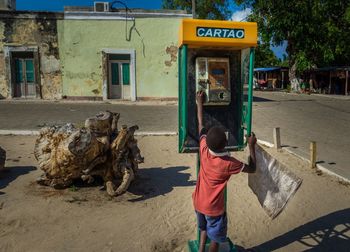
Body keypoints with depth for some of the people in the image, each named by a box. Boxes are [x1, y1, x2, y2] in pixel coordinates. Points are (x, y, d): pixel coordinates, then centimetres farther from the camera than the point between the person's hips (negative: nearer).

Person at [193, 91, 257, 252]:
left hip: (198, 203, 5)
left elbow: (200, 124, -4)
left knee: (204, 229, 30)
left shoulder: (203, 149, -19)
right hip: (214, 208, -5)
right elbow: (252, 169, -11)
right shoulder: (229, 163, -29)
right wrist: (251, 146, -6)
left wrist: (199, 102, 5)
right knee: (215, 239, 19)